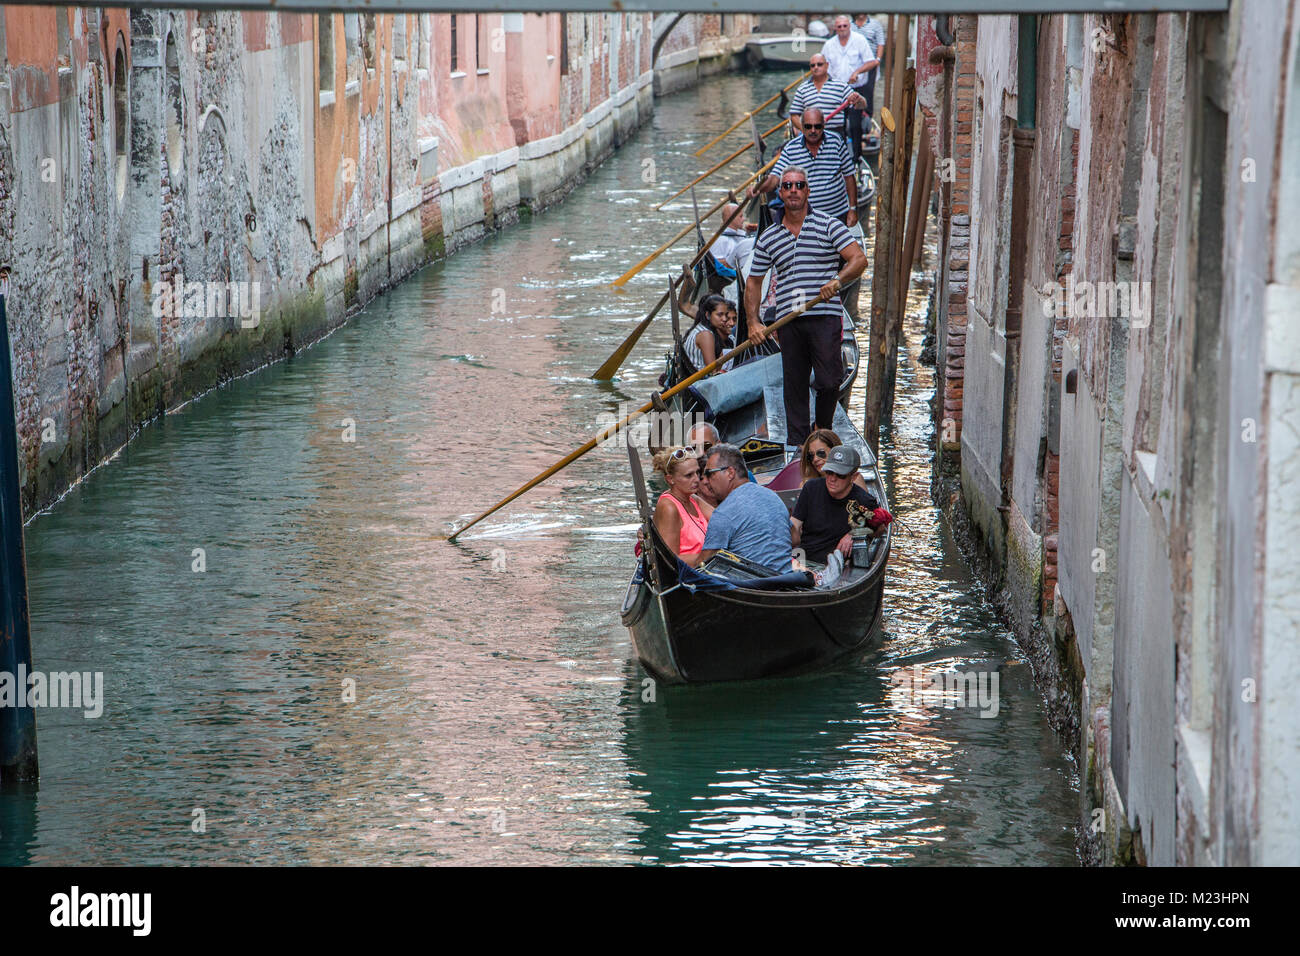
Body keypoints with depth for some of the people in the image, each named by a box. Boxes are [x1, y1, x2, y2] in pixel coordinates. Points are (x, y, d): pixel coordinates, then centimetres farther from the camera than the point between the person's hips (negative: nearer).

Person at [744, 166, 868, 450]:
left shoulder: (829, 226, 5)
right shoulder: (768, 238, 14)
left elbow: (859, 259, -3)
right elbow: (754, 281, 19)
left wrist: (837, 280, -21)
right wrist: (753, 322, 8)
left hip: (825, 315, -3)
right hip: (788, 320, 3)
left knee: (829, 381, -10)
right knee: (794, 385, 3)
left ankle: (823, 430, 14)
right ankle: (797, 442, 9)